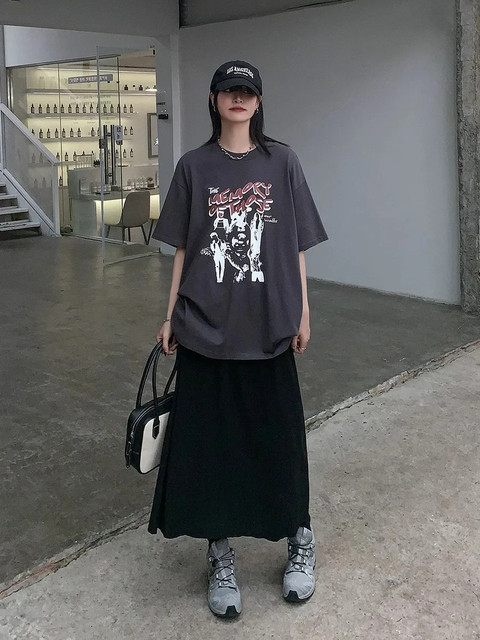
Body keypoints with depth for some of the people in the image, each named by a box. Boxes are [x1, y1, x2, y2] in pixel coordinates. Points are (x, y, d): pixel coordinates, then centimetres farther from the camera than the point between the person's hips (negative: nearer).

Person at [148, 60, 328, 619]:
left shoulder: (281, 162, 4)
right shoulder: (194, 167, 5)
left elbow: (296, 243, 5)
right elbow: (182, 248, 6)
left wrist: (302, 311, 2)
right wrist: (170, 315, 4)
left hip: (267, 327, 0)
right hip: (205, 327, 0)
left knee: (277, 434, 7)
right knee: (209, 437, 4)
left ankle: (299, 538, 28)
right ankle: (220, 552, 20)